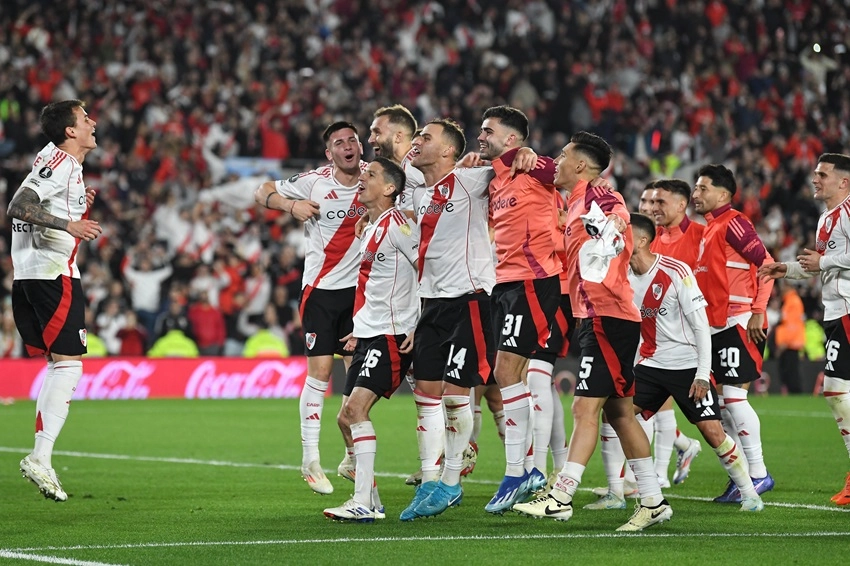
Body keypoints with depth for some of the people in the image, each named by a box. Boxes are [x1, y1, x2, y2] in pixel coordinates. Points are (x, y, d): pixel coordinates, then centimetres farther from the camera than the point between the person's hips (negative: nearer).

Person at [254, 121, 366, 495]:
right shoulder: (314, 182, -8)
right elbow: (262, 193, 0)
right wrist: (291, 204, -19)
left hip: (358, 287, 4)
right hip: (321, 288, -3)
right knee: (320, 370, -8)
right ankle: (310, 460, -1)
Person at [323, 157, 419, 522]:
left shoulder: (395, 224, -11)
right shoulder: (371, 229, 18)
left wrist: (419, 327, -13)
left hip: (392, 336, -10)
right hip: (369, 336, 10)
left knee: (355, 409, -19)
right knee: (348, 417, 8)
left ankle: (362, 503, -20)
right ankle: (370, 500, 14)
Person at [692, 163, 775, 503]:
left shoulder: (732, 224, -10)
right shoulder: (708, 230, 19)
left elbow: (766, 264, -16)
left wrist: (757, 311, -20)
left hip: (740, 322, -9)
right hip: (718, 326, 9)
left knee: (732, 394, -11)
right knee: (725, 400, 8)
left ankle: (758, 474, -5)